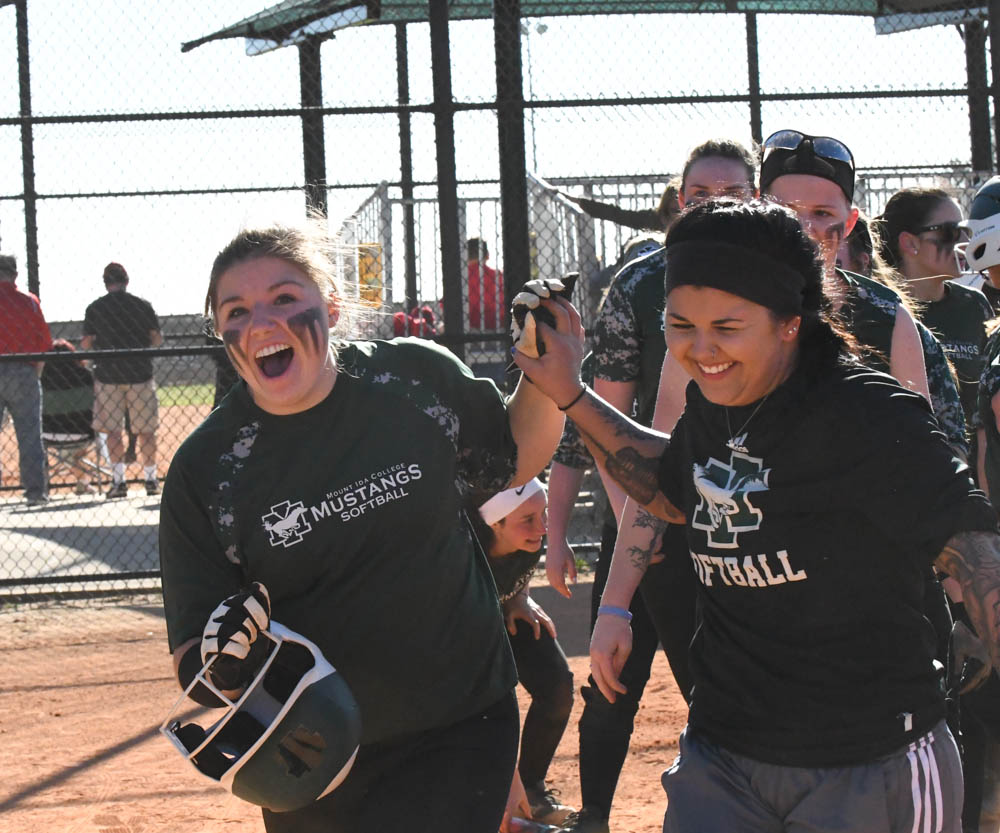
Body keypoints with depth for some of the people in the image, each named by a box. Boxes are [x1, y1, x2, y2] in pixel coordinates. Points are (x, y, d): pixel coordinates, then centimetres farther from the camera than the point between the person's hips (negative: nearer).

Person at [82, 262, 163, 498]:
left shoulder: (95, 309, -2)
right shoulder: (142, 305, -1)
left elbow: (86, 344, -2)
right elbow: (157, 339, 1)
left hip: (108, 375, 0)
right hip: (139, 373, 0)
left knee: (113, 430, 5)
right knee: (146, 430, 8)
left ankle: (118, 480, -3)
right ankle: (151, 479, 10)